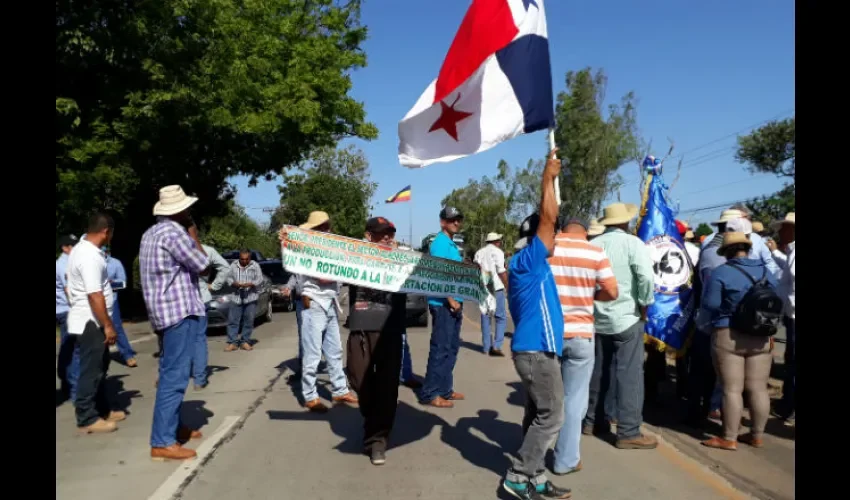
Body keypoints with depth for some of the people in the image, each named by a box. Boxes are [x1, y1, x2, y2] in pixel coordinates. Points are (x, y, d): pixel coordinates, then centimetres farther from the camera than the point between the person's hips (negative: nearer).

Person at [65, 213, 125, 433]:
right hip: (90, 322, -11)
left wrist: (104, 281, 38)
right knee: (91, 370, -1)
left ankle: (103, 409, 29)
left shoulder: (80, 249, 11)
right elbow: (94, 295, -27)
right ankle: (87, 419, 9)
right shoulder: (90, 256, -23)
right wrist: (108, 325, -24)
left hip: (88, 320, 11)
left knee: (99, 367, 18)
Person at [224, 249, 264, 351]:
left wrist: (250, 284, -19)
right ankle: (232, 342, 2)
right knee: (233, 320, -2)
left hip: (251, 297, -1)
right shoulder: (233, 265, 7)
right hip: (236, 297, 1)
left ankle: (245, 342, 12)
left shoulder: (255, 265, 2)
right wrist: (234, 283, -13)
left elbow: (260, 279, -2)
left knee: (248, 320, 2)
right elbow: (229, 278, 8)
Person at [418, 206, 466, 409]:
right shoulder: (440, 243, -11)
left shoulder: (452, 244, 18)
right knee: (440, 348, -8)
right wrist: (451, 300, -20)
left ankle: (444, 389, 22)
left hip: (454, 303, 10)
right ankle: (430, 394, -2)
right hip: (443, 304, -10)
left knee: (451, 347, 14)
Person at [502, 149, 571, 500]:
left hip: (534, 349, 10)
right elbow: (548, 218, -15)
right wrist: (548, 178, -9)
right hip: (537, 351, -10)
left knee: (538, 416, 13)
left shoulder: (531, 266, 14)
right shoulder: (527, 261, -13)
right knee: (550, 416, -4)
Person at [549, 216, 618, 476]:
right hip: (580, 334, -2)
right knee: (574, 399, 8)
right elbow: (612, 292, -6)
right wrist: (590, 295, 12)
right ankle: (566, 460, 14)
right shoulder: (596, 253, -5)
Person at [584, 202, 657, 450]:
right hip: (627, 317, -5)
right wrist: (645, 304, -8)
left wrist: (592, 299, 12)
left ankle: (593, 420, 26)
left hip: (597, 317, 5)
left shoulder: (593, 244, 5)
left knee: (598, 370, 16)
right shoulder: (633, 242, -8)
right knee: (629, 374, -1)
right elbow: (646, 276, -21)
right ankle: (629, 433, 2)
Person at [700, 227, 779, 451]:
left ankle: (729, 439, 8)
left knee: (732, 390, 0)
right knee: (758, 389, 12)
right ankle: (757, 436, 24)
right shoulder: (765, 271, 5)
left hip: (728, 337, -5)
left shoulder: (721, 272, -12)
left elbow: (709, 304, -12)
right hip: (761, 337, 5)